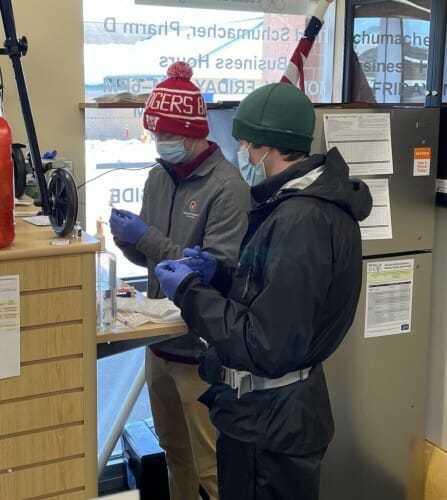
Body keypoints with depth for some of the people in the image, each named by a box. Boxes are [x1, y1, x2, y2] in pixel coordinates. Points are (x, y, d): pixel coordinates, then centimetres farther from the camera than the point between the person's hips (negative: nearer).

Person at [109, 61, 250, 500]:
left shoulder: (228, 186, -16)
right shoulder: (158, 177, 7)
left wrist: (147, 237, -23)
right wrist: (128, 239, -9)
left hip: (201, 345, -7)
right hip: (159, 338, 7)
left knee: (211, 464, 6)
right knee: (174, 450, 23)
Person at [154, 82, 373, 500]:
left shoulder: (301, 220, -26)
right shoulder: (300, 204, 7)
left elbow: (268, 347, -28)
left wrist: (189, 292, -20)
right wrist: (217, 275, 3)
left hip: (270, 423, -10)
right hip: (272, 410, 10)